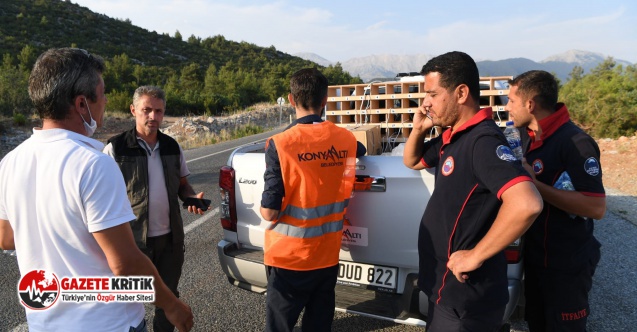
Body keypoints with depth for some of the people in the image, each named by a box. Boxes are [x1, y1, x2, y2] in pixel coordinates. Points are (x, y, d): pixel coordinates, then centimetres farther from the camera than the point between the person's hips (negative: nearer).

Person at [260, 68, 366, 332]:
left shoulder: (280, 144, -18)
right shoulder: (346, 139, -3)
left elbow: (270, 212, -17)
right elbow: (362, 152, 22)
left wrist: (265, 209, 4)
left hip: (288, 256, -4)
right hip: (328, 254, 4)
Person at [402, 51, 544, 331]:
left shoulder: (483, 140, -23)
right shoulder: (452, 137, 5)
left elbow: (527, 204, -36)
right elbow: (412, 161, 21)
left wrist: (475, 256, -26)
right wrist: (418, 129, 1)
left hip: (466, 296, -9)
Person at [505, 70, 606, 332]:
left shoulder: (575, 142, -23)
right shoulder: (529, 135, 2)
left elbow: (597, 207, -28)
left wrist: (535, 185, -31)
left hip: (567, 263, -8)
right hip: (535, 254, 8)